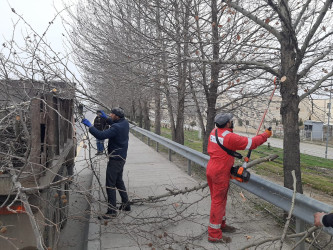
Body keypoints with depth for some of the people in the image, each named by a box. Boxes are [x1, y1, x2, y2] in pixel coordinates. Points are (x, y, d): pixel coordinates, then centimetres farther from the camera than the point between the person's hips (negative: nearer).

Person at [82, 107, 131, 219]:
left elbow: (101, 135, -30)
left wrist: (89, 126, -22)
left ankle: (112, 210, -2)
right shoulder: (125, 123, 6)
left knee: (110, 183, -6)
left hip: (116, 158, -10)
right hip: (121, 157, 10)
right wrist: (106, 118, 25)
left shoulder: (116, 128, -23)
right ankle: (125, 204, 31)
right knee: (119, 181, 21)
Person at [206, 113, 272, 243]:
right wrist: (265, 135, 0)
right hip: (220, 173, -9)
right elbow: (251, 143, -15)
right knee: (218, 201, 1)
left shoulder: (213, 132, 3)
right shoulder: (230, 137, -21)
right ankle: (214, 234, 11)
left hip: (211, 169, 9)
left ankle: (221, 224, 38)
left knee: (218, 199, 21)